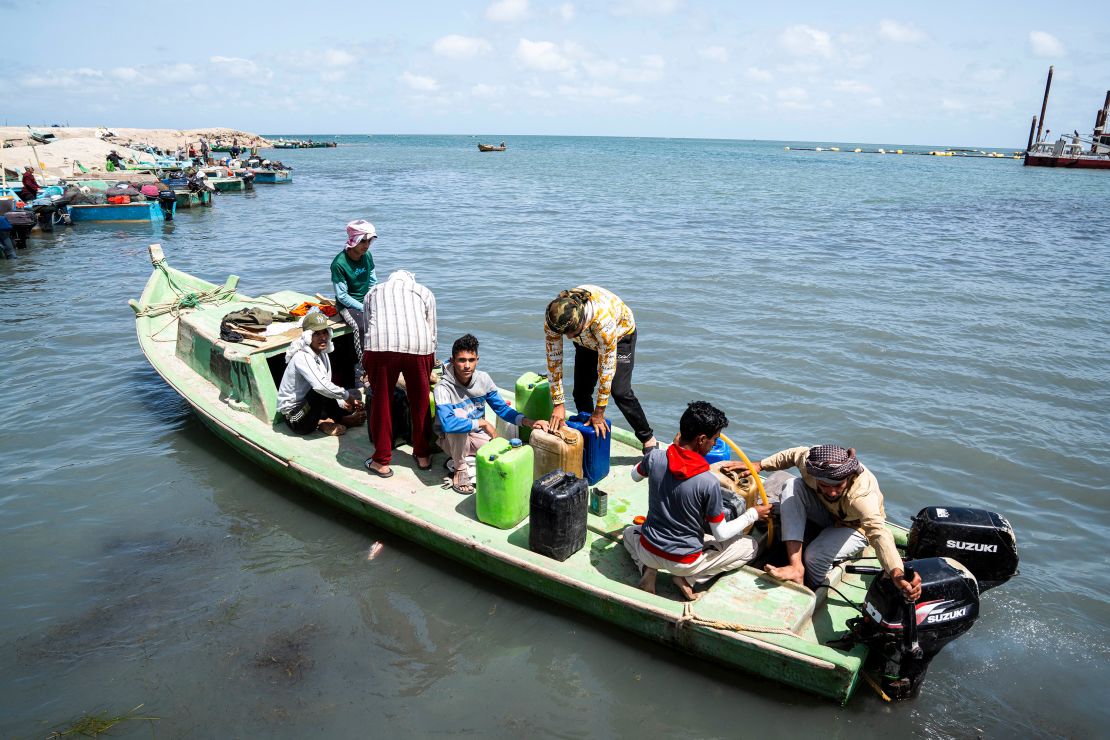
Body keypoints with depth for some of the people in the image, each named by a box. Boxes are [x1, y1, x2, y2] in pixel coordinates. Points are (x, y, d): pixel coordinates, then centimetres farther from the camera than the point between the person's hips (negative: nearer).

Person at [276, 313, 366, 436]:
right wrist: (346, 395, -28)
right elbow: (320, 385, -38)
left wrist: (342, 403, -10)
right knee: (320, 391, -31)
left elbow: (328, 386, 7)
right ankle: (343, 419, -10)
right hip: (294, 419, -8)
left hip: (307, 409, 8)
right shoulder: (302, 357, -22)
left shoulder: (323, 356, 4)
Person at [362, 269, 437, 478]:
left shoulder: (373, 292, 32)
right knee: (420, 402, 17)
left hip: (380, 345, 0)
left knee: (381, 403, 13)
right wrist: (428, 369, 35)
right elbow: (432, 334, 25)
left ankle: (381, 462, 22)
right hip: (419, 346, 0)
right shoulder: (424, 292, 30)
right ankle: (423, 455, 31)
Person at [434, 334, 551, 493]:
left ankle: (468, 460, 8)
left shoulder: (483, 378, -10)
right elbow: (447, 424, -41)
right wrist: (483, 423, -34)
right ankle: (459, 470, -16)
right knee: (457, 414, -35)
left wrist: (529, 422, -20)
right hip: (452, 440, -4)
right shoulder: (443, 388, -26)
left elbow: (502, 408, -4)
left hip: (477, 435, 4)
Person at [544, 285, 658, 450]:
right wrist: (558, 404, -23)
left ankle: (648, 439, 3)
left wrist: (599, 411, -27)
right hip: (587, 342, 4)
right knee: (581, 393, -4)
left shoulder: (603, 319, -45)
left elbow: (607, 365, -36)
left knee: (620, 392, -15)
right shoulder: (553, 317, -33)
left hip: (620, 334, -4)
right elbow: (553, 359, -24)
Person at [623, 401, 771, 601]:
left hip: (648, 551, 3)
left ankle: (647, 568, 7)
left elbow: (635, 475, 11)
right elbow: (721, 534, -12)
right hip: (685, 561, -3)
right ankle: (687, 577, 2)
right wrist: (753, 514, 4)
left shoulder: (655, 458, -16)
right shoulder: (709, 483, -25)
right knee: (751, 545, 13)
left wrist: (673, 447, 16)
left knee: (630, 530, 39)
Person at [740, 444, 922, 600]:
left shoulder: (861, 494, -44)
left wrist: (897, 574, -72)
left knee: (815, 556, -32)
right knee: (792, 487, -24)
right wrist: (760, 465, -4)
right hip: (826, 511, 5)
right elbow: (792, 454, -6)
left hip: (854, 526, -5)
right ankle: (796, 566, -27)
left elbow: (879, 532, -57)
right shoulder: (811, 460, -31)